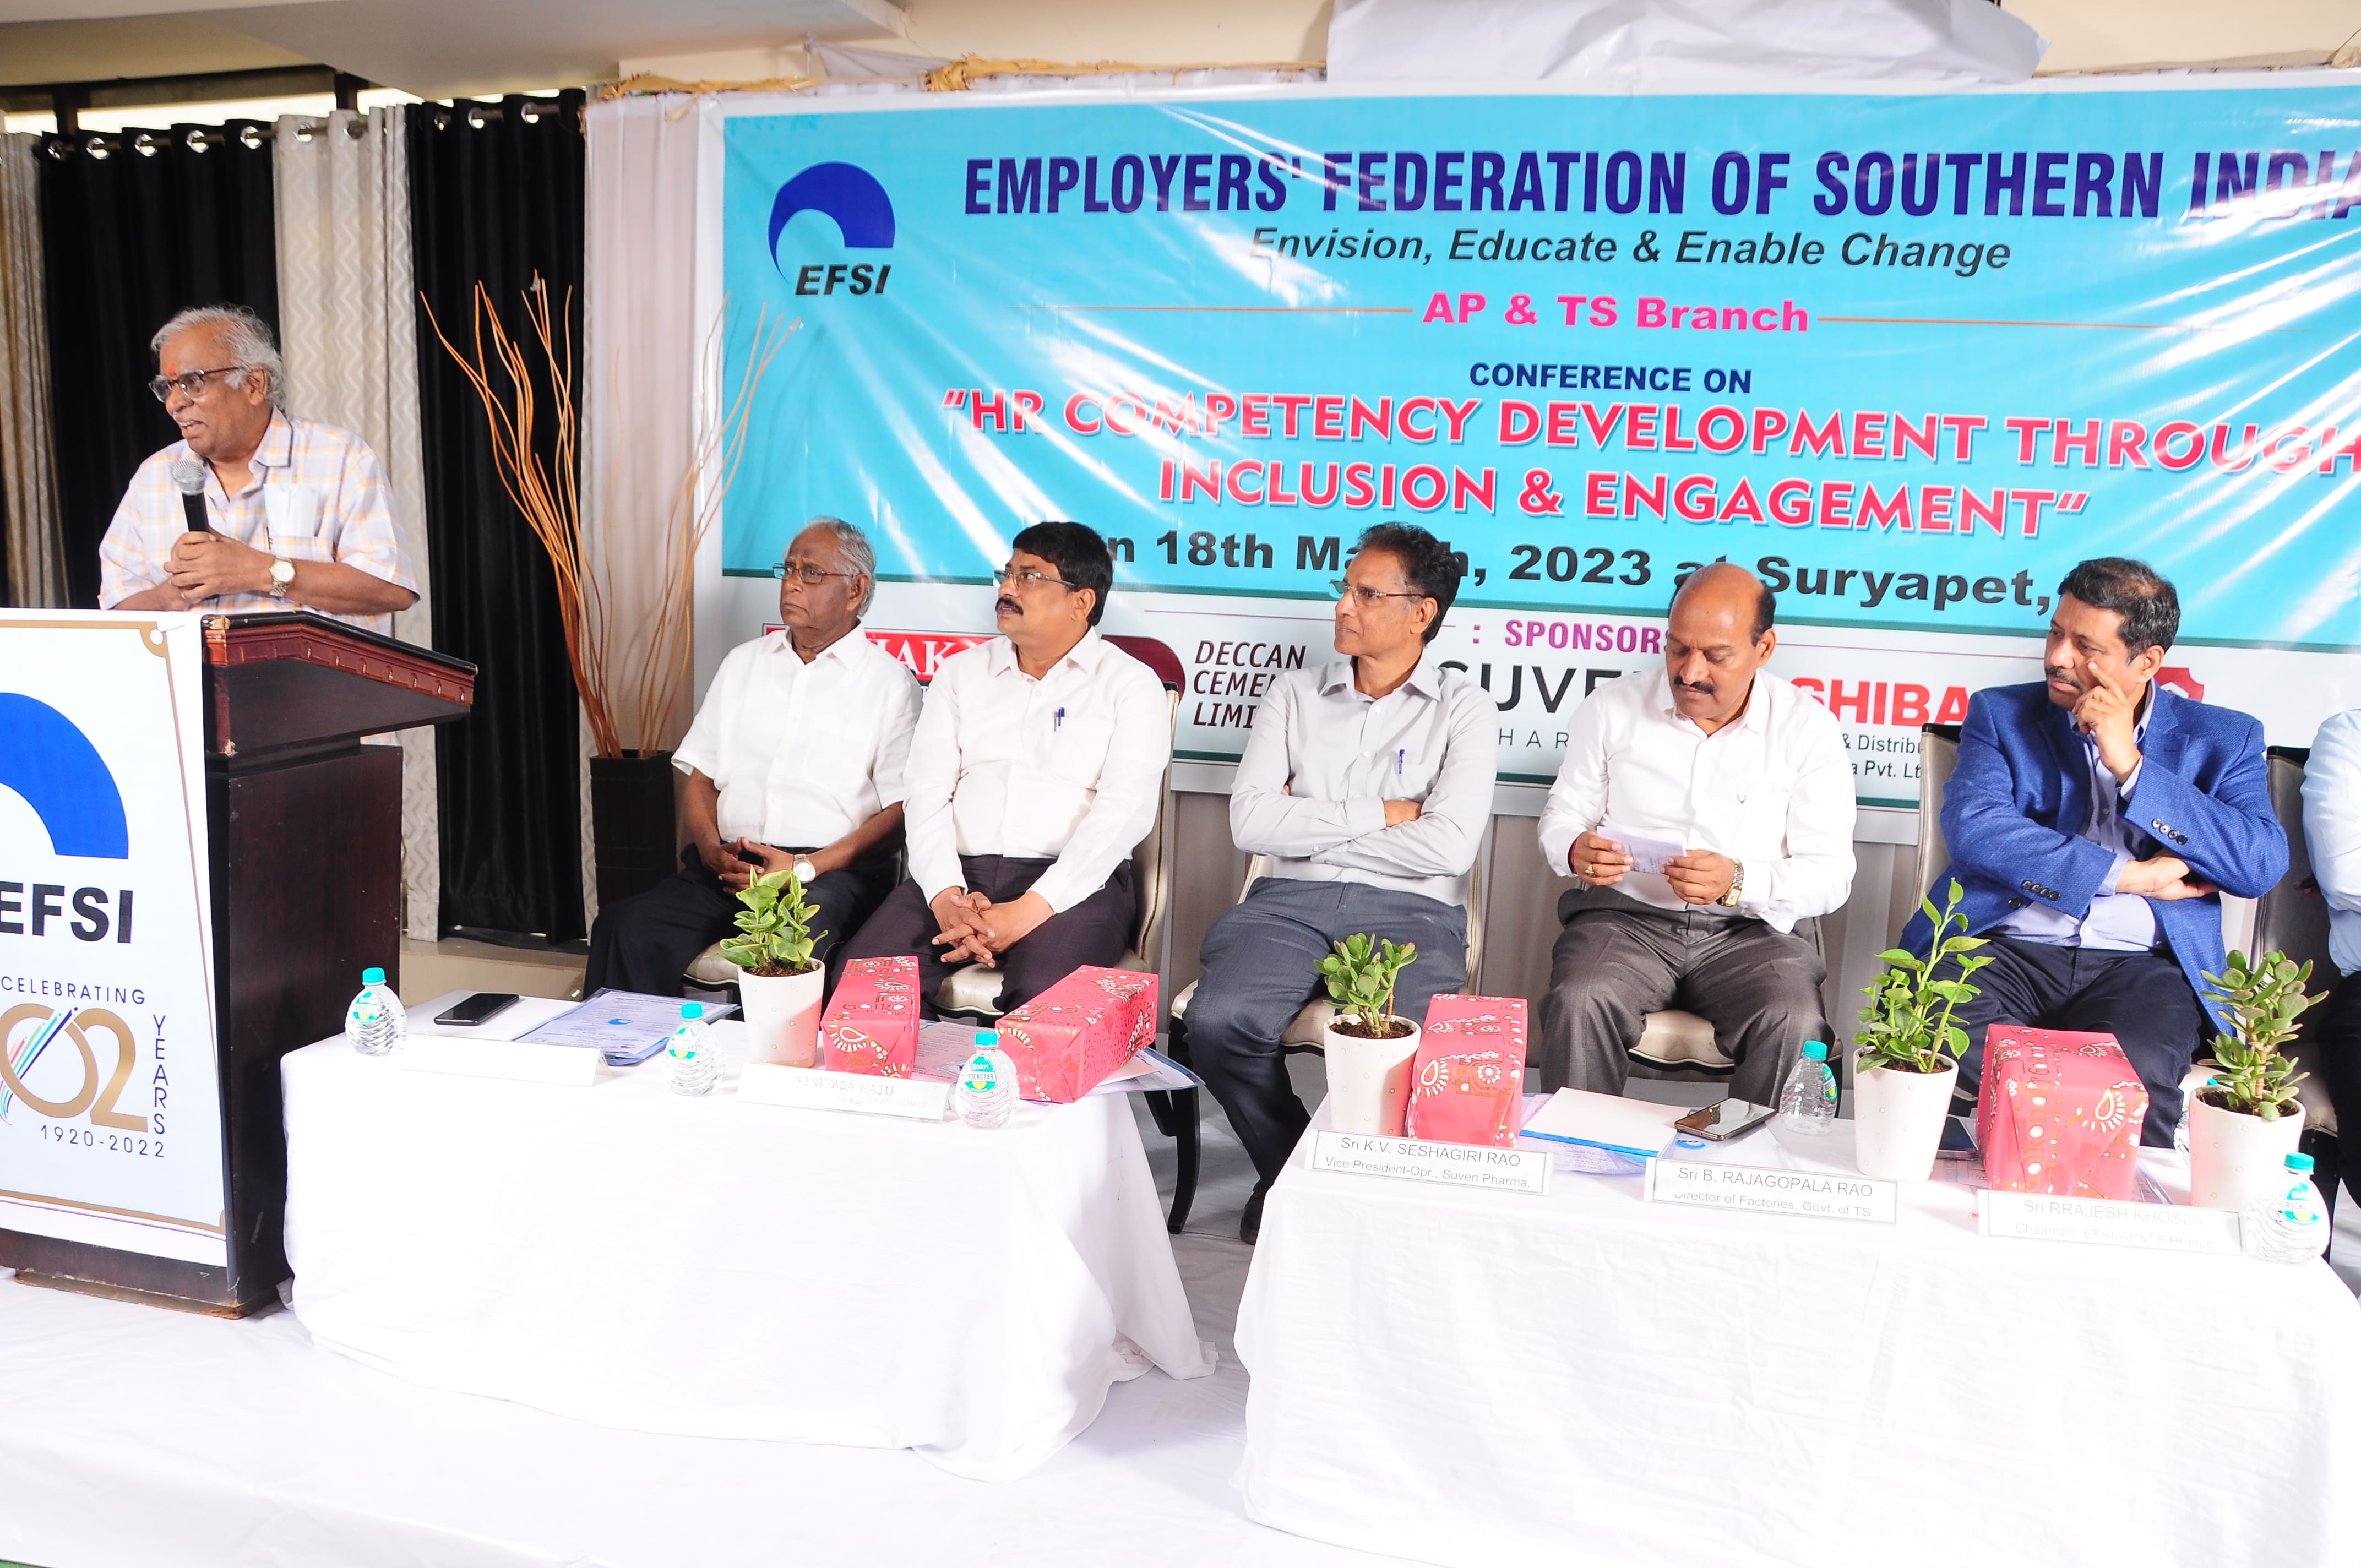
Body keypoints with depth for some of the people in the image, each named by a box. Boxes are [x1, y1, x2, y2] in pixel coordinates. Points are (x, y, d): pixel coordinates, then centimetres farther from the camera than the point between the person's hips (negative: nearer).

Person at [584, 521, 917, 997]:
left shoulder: (889, 681, 5)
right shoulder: (743, 663, 21)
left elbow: (899, 814, -3)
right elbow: (700, 776, 19)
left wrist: (805, 868, -14)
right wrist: (711, 847, -2)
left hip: (833, 871, -4)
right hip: (730, 864, 4)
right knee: (625, 928, -23)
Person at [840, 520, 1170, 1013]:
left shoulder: (1131, 685, 6)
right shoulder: (961, 673, 19)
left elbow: (1124, 811, -8)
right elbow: (926, 792, 8)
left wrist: (1028, 910, -20)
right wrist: (947, 896, -12)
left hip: (1072, 885, -3)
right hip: (956, 874, 4)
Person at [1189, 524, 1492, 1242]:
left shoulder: (1463, 707, 7)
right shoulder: (1296, 694, 15)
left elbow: (1448, 846, -9)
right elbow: (1251, 822, 0)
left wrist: (1310, 821, -3)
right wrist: (1380, 814, -3)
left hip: (1410, 911, -2)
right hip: (1291, 901, 3)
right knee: (1216, 1024, -26)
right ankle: (1291, 1173, 4)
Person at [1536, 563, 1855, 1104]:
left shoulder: (1810, 729, 3)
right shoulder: (1612, 707, 7)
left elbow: (1831, 872, -1)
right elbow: (1561, 816, 14)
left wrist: (1740, 883, -21)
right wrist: (1575, 851, -12)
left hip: (1752, 930, 0)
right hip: (1625, 916, 1)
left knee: (1795, 1027, -31)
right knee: (1577, 1005, -31)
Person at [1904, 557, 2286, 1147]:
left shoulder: (2222, 739, 13)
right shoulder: (2000, 713, 12)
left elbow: (2262, 866, -3)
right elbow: (1973, 828, -6)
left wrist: (2132, 767, -7)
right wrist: (2128, 876, -8)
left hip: (2140, 966, 0)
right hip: (2005, 952, 0)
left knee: (2135, 1076, -33)